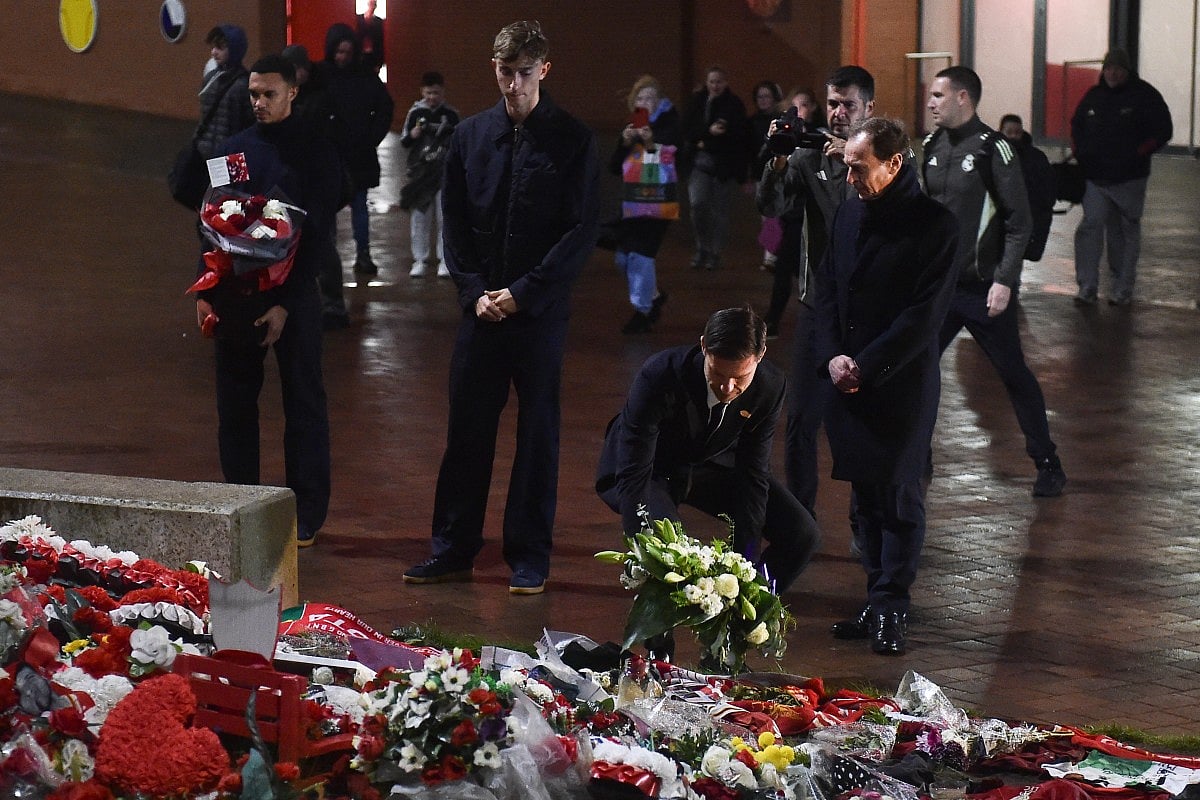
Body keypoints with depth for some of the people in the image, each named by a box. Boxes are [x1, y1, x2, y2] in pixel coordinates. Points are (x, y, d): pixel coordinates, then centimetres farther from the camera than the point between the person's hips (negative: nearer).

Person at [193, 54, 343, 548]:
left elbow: (316, 234, -8)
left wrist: (285, 304, -14)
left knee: (303, 402, 2)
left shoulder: (316, 155, -5)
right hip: (235, 292, 4)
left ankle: (306, 516, 8)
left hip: (292, 296, -4)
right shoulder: (234, 149, 8)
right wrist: (206, 293, 3)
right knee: (234, 401, 8)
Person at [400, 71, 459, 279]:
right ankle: (420, 260, 11)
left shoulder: (450, 114, 3)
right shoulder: (415, 113, 3)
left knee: (445, 216, 0)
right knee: (419, 217, 3)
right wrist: (412, 136, -13)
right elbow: (403, 142, 6)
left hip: (445, 172, -1)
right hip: (420, 171, 1)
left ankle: (445, 260, 7)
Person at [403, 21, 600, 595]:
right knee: (467, 432, 6)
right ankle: (453, 549, 15)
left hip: (540, 312, -3)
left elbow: (583, 231, -7)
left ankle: (529, 558, 11)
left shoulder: (572, 140, -3)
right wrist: (475, 291, -4)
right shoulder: (470, 136, 7)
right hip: (481, 307, 3)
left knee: (538, 435, 4)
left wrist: (523, 293, -12)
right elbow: (454, 223, 9)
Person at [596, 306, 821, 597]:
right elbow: (633, 476, -34)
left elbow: (752, 474, -15)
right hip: (650, 470, -4)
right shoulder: (659, 376, -35)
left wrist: (746, 554, -22)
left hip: (712, 464, 4)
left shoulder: (770, 386, -23)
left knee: (802, 535, -10)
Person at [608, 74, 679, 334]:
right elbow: (614, 168, 10)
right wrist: (625, 144, -7)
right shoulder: (631, 128, 11)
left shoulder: (668, 125, -4)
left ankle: (643, 312, -3)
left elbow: (679, 162, -12)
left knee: (641, 254, -13)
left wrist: (653, 143, -22)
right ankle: (654, 296, 31)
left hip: (658, 203, -6)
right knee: (624, 257, 7)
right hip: (632, 203, 6)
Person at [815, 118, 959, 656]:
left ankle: (890, 610, 1)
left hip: (902, 385, -6)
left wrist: (865, 367, -14)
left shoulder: (934, 225, -11)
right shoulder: (849, 213, 9)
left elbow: (924, 314, -14)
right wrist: (832, 356, -3)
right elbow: (827, 288, 12)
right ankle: (880, 601, 17)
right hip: (849, 382, 6)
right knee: (866, 495, 9)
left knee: (899, 495, -2)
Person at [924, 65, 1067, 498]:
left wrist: (1004, 281, -19)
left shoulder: (993, 149, -12)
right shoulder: (932, 146, 7)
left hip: (984, 289, -6)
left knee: (1014, 374, 2)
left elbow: (1019, 222, -13)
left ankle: (1048, 465, 13)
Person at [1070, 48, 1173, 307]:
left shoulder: (1144, 96, -3)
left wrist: (1137, 155, -13)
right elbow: (1076, 126, 23)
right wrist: (1079, 152, 6)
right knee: (1090, 227, -7)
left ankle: (1123, 290, 15)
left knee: (1126, 232, 6)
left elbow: (1163, 131, -5)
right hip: (1095, 178, 3)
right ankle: (1087, 288, -5)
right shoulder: (1094, 96, 9)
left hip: (1128, 179, -3)